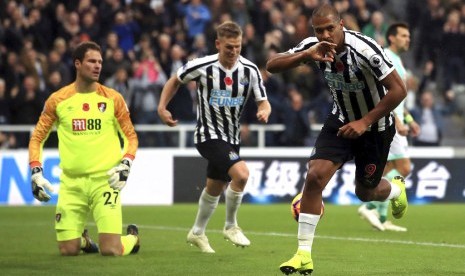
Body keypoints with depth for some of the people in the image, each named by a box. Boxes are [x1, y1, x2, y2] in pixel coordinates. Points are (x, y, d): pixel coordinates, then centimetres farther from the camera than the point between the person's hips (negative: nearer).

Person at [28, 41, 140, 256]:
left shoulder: (112, 99, 2)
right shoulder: (58, 100, 3)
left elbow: (131, 136, 8)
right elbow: (37, 137, 10)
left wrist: (125, 164, -9)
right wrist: (36, 172, -2)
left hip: (105, 180, -1)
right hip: (71, 182, 1)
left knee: (110, 251, -12)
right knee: (67, 251, -2)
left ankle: (132, 237, 24)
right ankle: (83, 239, 35)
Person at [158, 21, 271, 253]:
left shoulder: (250, 70, -7)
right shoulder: (202, 66, -14)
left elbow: (263, 102, -2)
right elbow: (175, 81, 4)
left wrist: (264, 112, -26)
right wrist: (162, 108, -4)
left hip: (231, 138, 5)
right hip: (209, 135, -5)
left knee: (215, 188, 20)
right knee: (241, 173, -26)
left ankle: (197, 233, 42)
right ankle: (231, 226, -6)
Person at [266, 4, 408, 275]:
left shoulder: (365, 50, -31)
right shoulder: (315, 47, -16)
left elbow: (399, 89, -26)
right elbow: (272, 65, -19)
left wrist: (365, 122, -26)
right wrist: (305, 56, -37)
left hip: (375, 125, -3)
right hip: (341, 120, 3)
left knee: (365, 192, 11)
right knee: (315, 176, -16)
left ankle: (396, 189, 50)